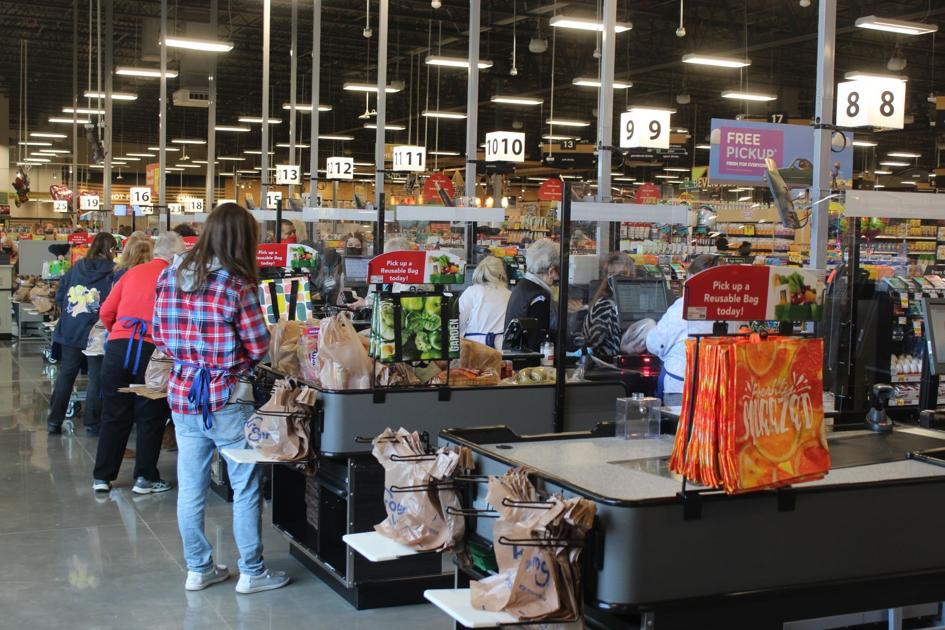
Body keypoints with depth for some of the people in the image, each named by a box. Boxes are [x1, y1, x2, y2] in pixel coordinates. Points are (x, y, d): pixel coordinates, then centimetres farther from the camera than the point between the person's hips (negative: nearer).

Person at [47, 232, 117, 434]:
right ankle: (91, 423, 9)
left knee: (66, 374, 13)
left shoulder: (76, 268, 4)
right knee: (96, 378, 7)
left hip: (69, 329, 4)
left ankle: (54, 421, 16)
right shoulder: (113, 272, -9)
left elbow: (59, 297, 7)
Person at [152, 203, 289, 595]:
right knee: (246, 488, 8)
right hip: (227, 398, -6)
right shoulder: (237, 284, -15)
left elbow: (159, 335, 9)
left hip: (182, 394, 6)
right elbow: (258, 347, -10)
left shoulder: (170, 276, 1)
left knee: (190, 488, 13)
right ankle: (251, 573, 16)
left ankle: (198, 569, 25)